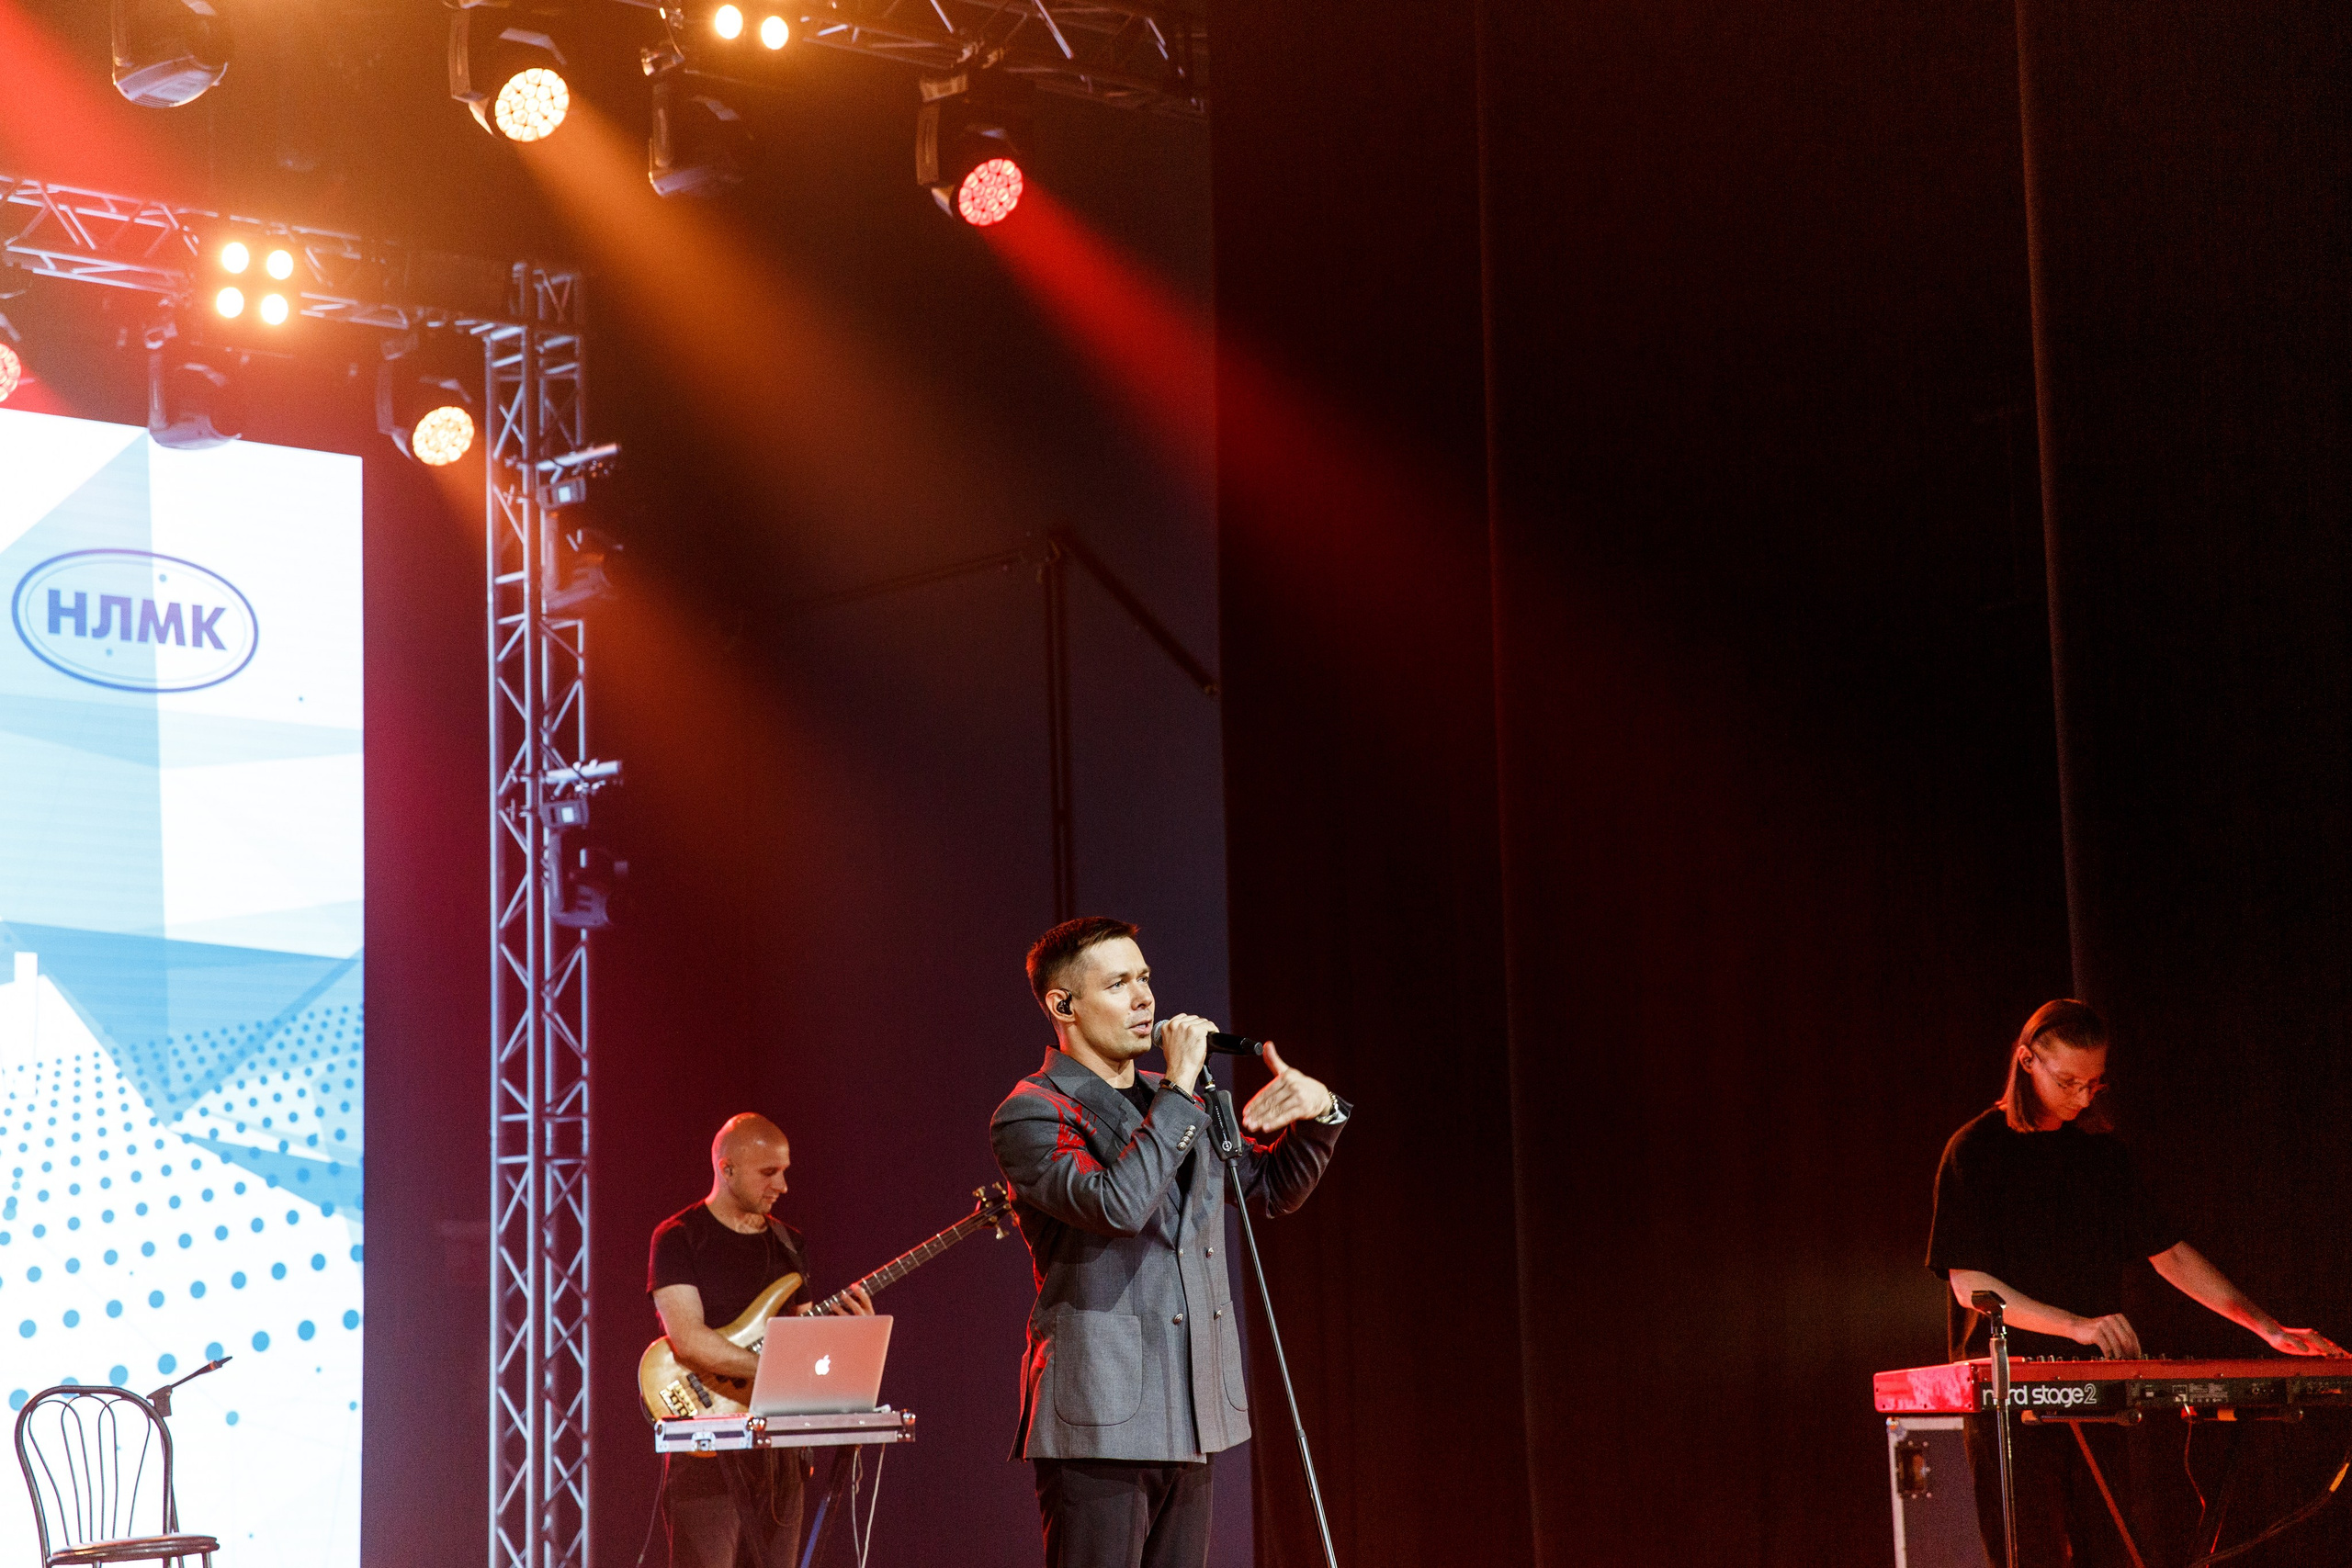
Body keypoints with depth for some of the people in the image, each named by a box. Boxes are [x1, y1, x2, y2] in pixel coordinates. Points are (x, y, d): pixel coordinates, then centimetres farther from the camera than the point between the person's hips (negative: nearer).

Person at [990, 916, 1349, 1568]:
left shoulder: (1168, 1100, 17)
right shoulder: (1031, 1114, -8)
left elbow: (1274, 1186, 25)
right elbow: (1118, 1203, -25)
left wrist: (1319, 1111, 5)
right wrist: (1180, 1089, -19)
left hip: (1190, 1420, 8)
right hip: (1099, 1425, -8)